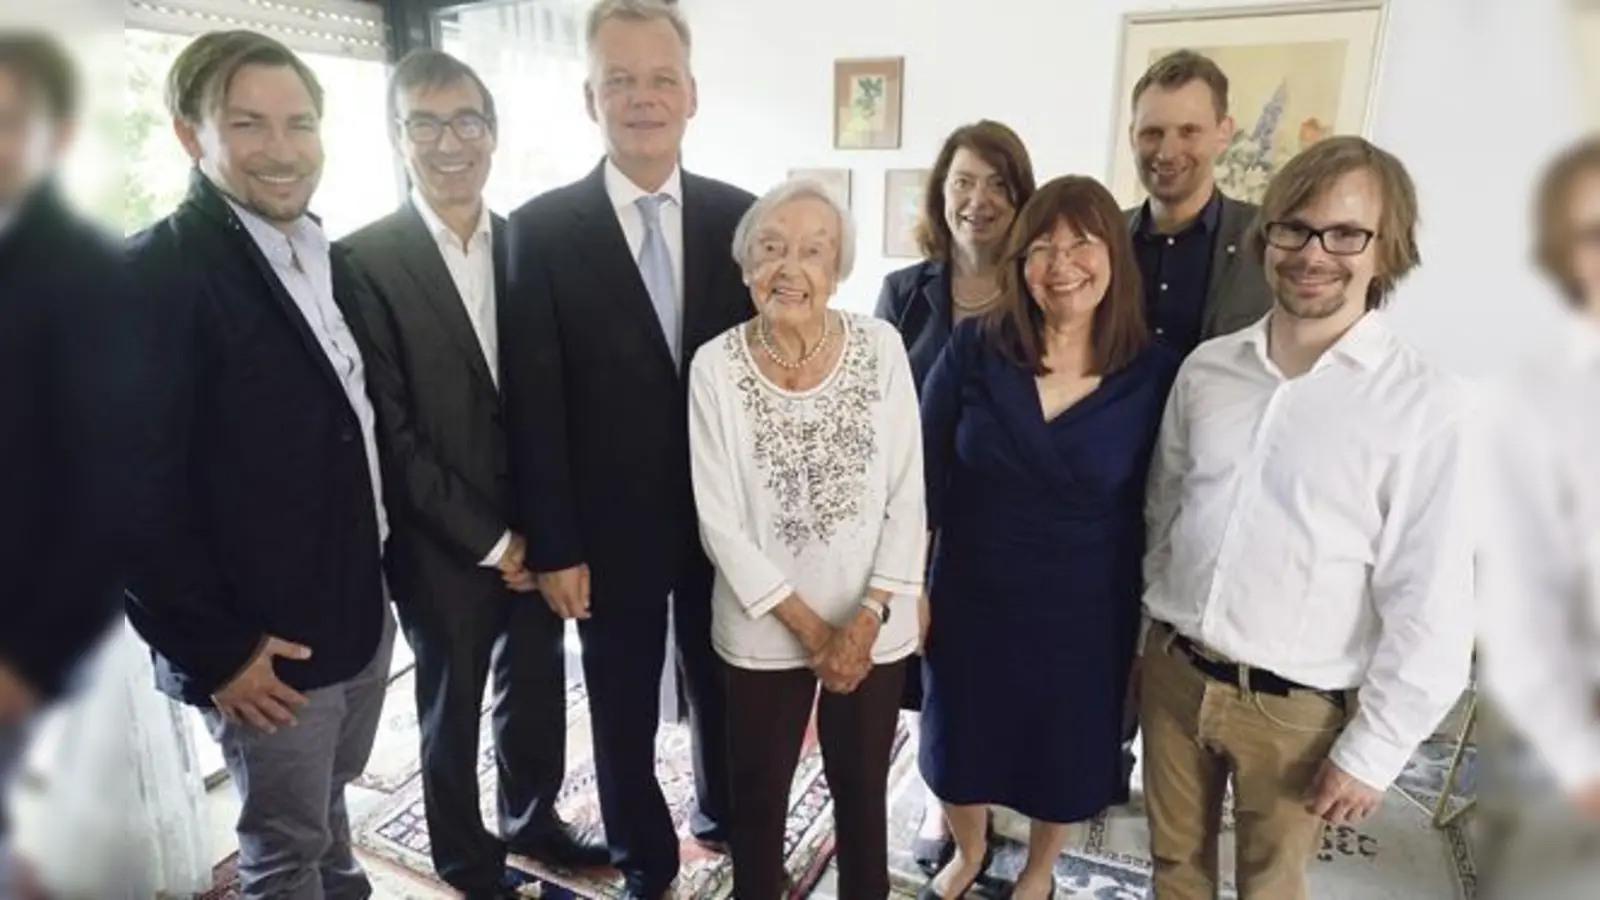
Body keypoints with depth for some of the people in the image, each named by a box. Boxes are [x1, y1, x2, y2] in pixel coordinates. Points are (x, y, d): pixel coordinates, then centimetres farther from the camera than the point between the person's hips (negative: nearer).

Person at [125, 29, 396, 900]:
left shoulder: (333, 262, 7)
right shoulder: (153, 274, -16)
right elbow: (135, 489, -18)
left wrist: (381, 575, 11)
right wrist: (210, 649, -15)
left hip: (362, 615, 7)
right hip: (263, 647, -6)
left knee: (326, 810, 26)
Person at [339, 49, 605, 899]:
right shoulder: (364, 260, -12)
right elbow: (389, 431, -14)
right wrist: (489, 540, -13)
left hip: (535, 531, 4)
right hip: (442, 545, -4)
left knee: (538, 688, 20)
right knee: (453, 708, 16)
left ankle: (533, 819, 46)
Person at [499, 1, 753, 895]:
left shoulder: (738, 215, -1)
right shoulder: (542, 228, -8)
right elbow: (534, 405, -8)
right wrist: (553, 546, -9)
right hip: (614, 522, -2)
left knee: (725, 682, 21)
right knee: (625, 706, 15)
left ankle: (726, 815, 50)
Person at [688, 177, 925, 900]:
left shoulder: (881, 348, -9)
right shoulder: (715, 366, -12)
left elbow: (908, 497, -6)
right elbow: (720, 523, -11)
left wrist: (867, 619, -13)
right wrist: (809, 627, -11)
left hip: (875, 628, 1)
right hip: (762, 632, -1)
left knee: (862, 788, 21)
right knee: (757, 795, 18)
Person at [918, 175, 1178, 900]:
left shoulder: (1154, 373, -11)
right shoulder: (975, 347, -12)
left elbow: (1153, 510, -3)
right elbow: (923, 473, -6)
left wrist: (1150, 620, 2)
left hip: (1085, 611, 0)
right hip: (970, 596, 1)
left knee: (1066, 752, 21)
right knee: (961, 740, 21)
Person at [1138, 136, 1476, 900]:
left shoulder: (1426, 403, -15)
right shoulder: (1205, 369, -1)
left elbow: (1429, 607, -12)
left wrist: (1373, 749, -8)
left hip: (1296, 708, -3)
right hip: (1174, 671, 4)